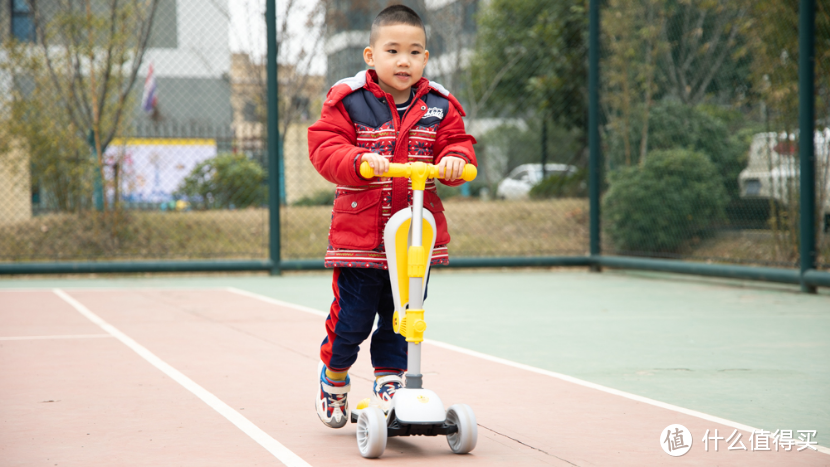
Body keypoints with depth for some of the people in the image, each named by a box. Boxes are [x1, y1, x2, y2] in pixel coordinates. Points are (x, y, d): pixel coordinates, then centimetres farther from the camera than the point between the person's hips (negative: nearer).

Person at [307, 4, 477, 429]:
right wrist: (360, 160, -29)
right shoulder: (347, 101, -3)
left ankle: (390, 379, 22)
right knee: (351, 316, 2)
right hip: (358, 231, -3)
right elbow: (325, 148, -10)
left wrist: (453, 161, -19)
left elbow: (458, 144, 5)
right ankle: (334, 378, 27)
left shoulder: (438, 106, 6)